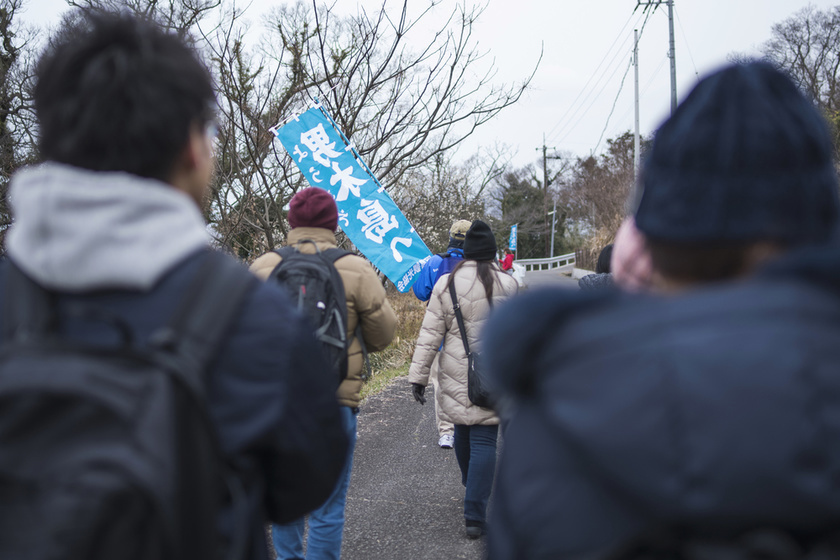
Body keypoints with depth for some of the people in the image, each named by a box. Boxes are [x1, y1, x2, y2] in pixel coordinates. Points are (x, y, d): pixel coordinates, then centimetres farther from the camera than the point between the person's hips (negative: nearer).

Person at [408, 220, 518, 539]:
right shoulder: (507, 285, 0)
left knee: (462, 429, 20)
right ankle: (474, 516, -7)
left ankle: (471, 486, 43)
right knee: (483, 439, -2)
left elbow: (430, 334, -4)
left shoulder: (447, 283, -2)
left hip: (456, 375, 1)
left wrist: (418, 375, -1)